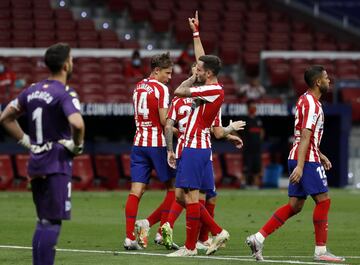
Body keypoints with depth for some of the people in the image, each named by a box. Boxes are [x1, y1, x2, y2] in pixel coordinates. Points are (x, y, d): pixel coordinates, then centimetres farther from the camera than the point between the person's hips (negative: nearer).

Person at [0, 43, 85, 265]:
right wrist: (77, 146, -12)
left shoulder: (32, 90, 10)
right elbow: (77, 124, -31)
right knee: (52, 222, -5)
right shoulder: (65, 94, -14)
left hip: (36, 163, 8)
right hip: (57, 165, -8)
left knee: (43, 221, 16)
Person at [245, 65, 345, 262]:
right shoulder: (312, 104, -14)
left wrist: (320, 156, 27)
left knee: (295, 205, 7)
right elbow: (305, 135, -21)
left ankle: (258, 238, 1)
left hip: (298, 158, 10)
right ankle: (320, 251, -1)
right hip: (307, 159, -10)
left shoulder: (305, 100, 18)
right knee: (323, 200, -4)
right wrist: (300, 166, -27)